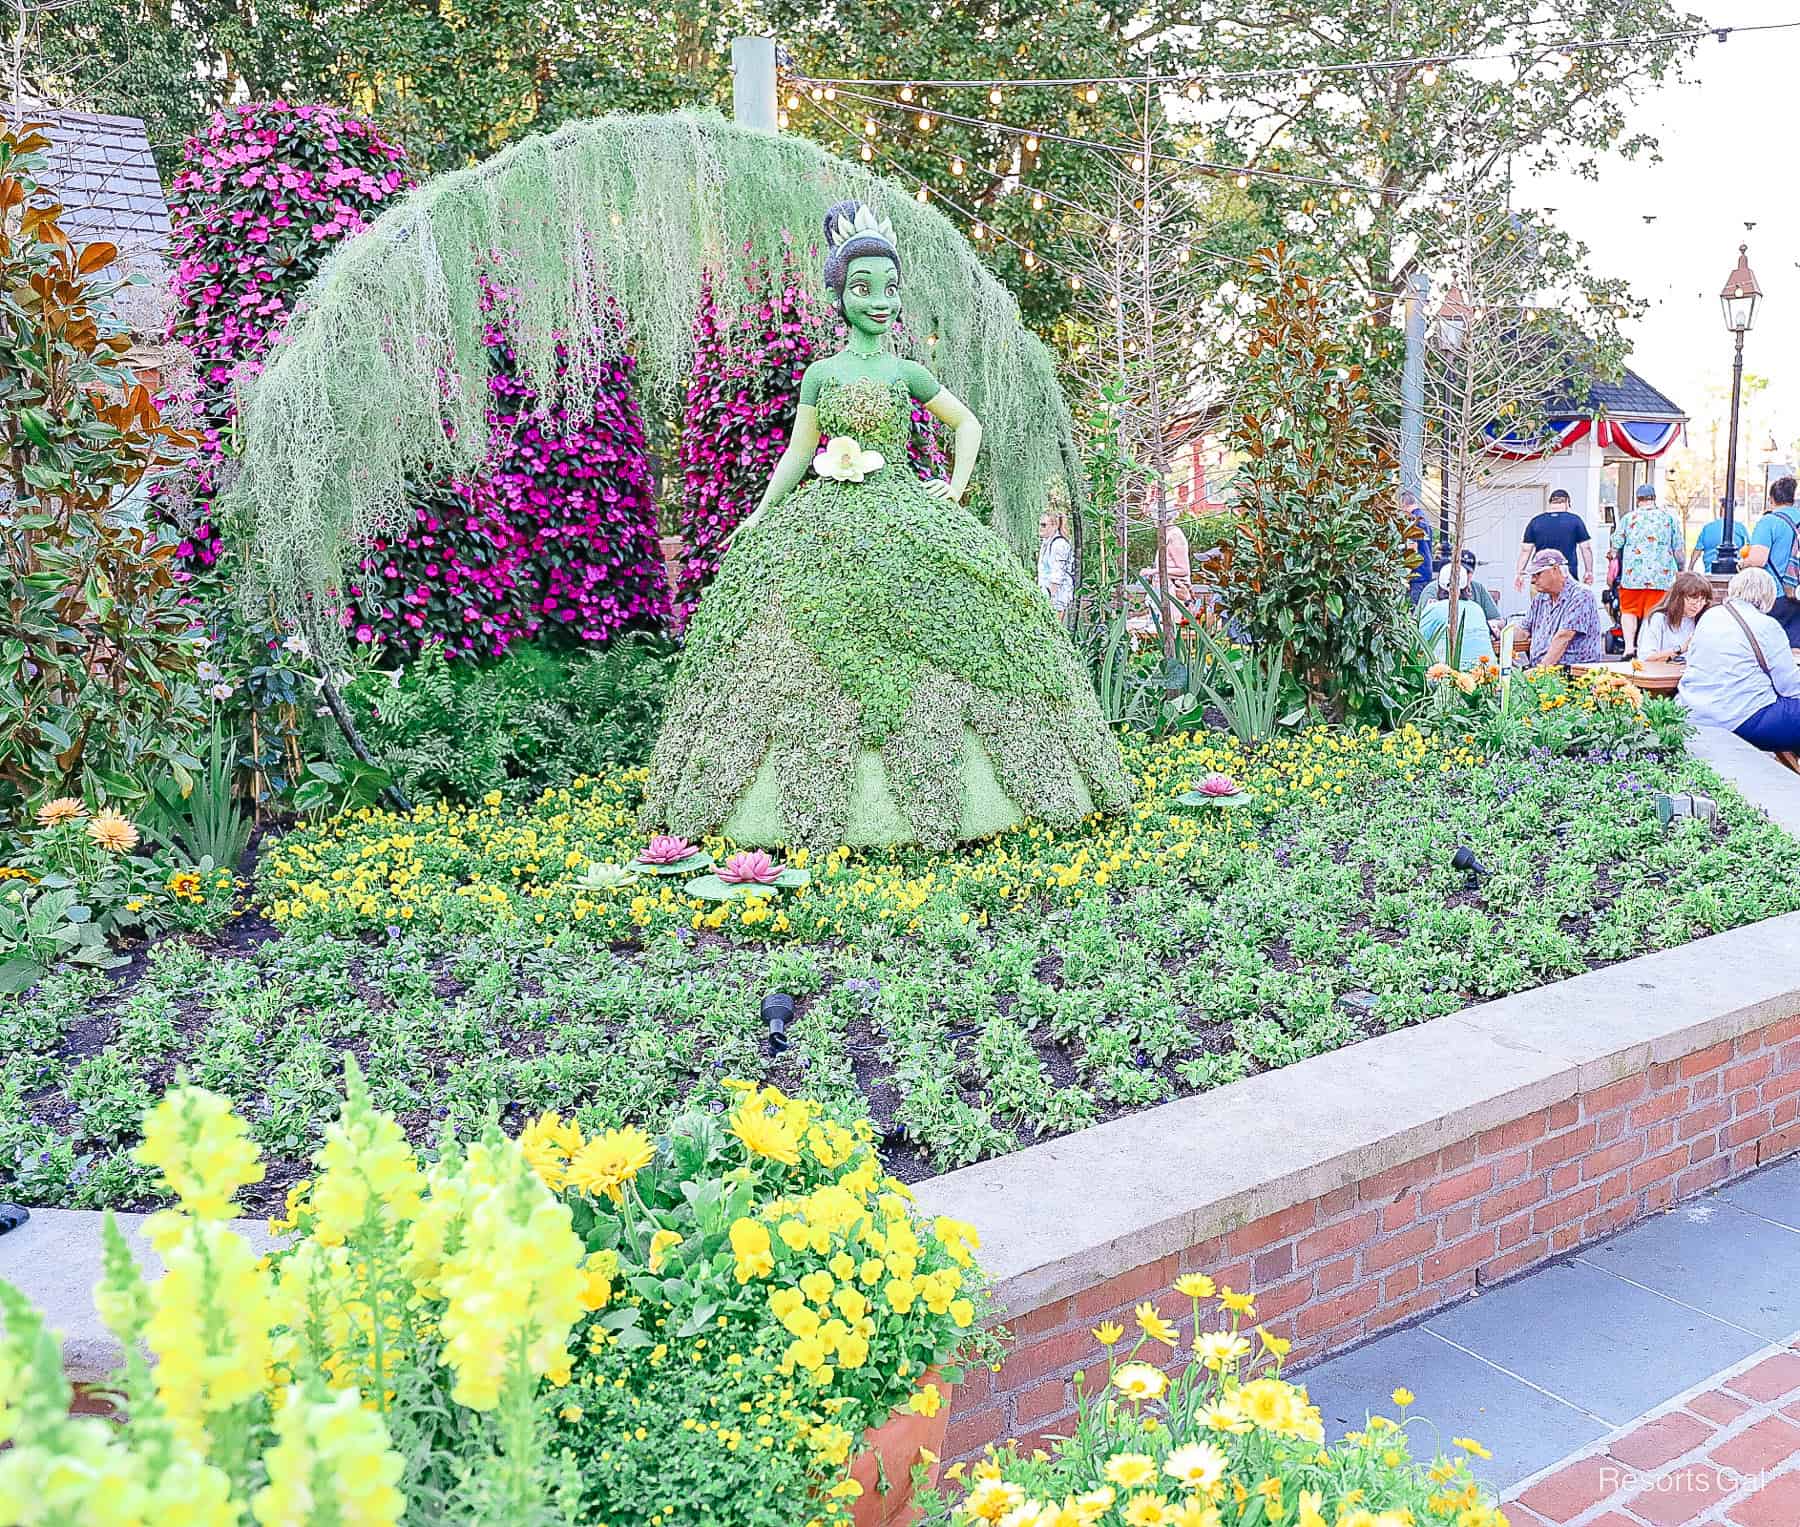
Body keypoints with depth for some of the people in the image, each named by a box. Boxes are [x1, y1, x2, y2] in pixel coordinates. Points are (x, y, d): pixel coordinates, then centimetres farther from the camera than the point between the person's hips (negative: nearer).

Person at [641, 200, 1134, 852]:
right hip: (825, 525, 0)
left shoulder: (906, 372, 9)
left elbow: (968, 422, 20)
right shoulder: (821, 373, 9)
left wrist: (957, 486, 8)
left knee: (915, 654, -7)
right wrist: (756, 519, 5)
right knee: (815, 659, -7)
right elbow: (797, 453, 12)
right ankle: (817, 809, -1)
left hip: (903, 518, 0)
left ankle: (932, 802, 1)